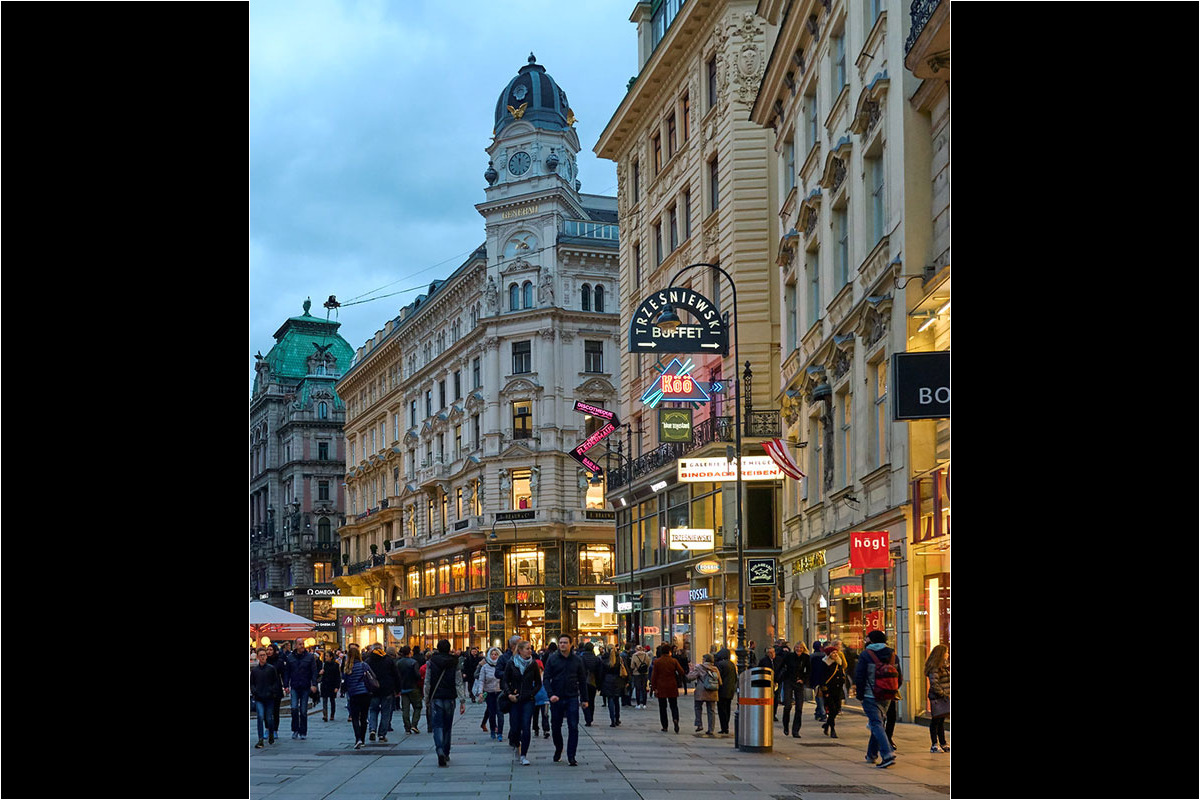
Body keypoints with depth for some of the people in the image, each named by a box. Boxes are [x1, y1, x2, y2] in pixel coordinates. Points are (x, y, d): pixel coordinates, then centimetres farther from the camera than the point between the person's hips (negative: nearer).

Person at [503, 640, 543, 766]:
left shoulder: (533, 664, 3)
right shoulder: (511, 664, 1)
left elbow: (538, 683, 10)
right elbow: (506, 681, 4)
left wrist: (531, 694, -2)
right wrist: (509, 694, -9)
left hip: (528, 700, 0)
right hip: (514, 700, 1)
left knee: (526, 727, -10)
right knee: (516, 726, 4)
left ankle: (524, 755, -6)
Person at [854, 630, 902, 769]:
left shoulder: (866, 655, -7)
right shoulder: (892, 655, 8)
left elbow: (859, 676, -10)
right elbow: (900, 679, 9)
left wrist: (860, 694, 1)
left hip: (870, 697, -5)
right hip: (886, 698, 6)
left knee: (876, 725, -7)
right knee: (878, 723, 19)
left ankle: (887, 754, -23)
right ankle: (871, 754, 28)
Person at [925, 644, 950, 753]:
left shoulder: (944, 665, 16)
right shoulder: (934, 668, -15)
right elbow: (934, 684, -21)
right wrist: (943, 694, -17)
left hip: (945, 697, 9)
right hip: (937, 698, -9)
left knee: (941, 721, 14)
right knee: (936, 721, -4)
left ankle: (943, 744, 19)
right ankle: (934, 745, 0)